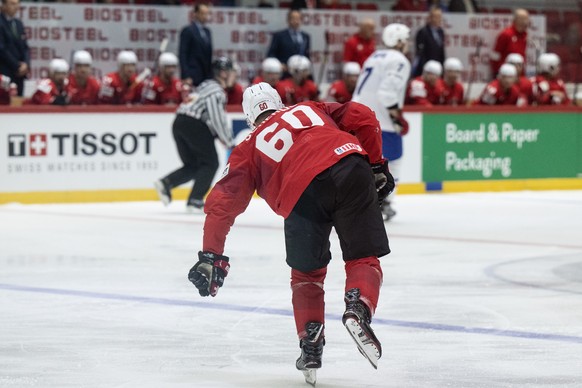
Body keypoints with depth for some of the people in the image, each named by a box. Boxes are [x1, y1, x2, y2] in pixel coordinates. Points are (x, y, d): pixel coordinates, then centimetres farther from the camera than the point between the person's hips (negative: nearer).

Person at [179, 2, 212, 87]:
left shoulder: (207, 31, 18)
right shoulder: (187, 31, -6)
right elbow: (182, 55, -10)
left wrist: (211, 75, 13)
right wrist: (186, 77, -18)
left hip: (207, 77, 7)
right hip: (193, 77, -7)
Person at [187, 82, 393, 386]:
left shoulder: (249, 149, 30)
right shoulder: (309, 109, 34)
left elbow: (223, 202, 21)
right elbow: (363, 118, 20)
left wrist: (210, 256, 24)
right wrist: (376, 166, 28)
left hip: (303, 196, 0)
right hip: (350, 170, 1)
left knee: (306, 273, 22)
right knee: (363, 259, 13)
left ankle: (310, 348, 12)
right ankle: (358, 310, -16)